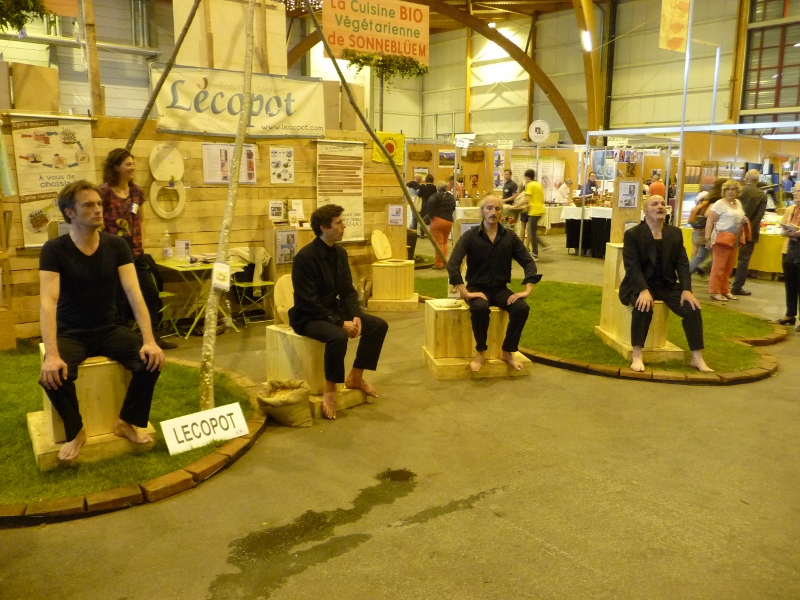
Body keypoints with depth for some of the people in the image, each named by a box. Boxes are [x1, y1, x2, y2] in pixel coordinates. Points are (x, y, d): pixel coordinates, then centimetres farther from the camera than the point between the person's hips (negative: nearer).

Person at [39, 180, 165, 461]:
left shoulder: (116, 245, -6)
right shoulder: (54, 249, -14)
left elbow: (134, 293, -14)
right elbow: (48, 302, -23)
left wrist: (149, 340, -27)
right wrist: (51, 355, -37)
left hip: (109, 330, 2)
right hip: (71, 333, -2)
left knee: (151, 360, -23)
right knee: (52, 375, -31)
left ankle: (127, 422, 2)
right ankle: (75, 432, -1)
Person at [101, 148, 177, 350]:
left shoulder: (136, 191, 8)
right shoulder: (105, 192, -11)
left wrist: (139, 242, 9)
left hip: (136, 252, 7)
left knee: (151, 293, 7)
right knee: (119, 299, 1)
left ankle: (155, 337, 17)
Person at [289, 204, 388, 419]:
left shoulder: (340, 252, 3)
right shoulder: (305, 257, -22)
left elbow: (348, 290, 8)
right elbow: (309, 303, -24)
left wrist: (355, 316, -11)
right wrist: (341, 323, -25)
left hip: (333, 309, 8)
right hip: (308, 317, -8)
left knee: (379, 325, -2)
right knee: (338, 336, -37)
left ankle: (355, 377, 9)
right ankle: (330, 389, -16)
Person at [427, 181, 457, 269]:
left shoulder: (436, 196, -5)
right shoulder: (451, 197, 14)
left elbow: (430, 202, -23)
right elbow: (453, 208, 16)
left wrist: (431, 215, -15)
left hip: (437, 220, -6)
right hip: (449, 221, 6)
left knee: (439, 243, -3)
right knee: (444, 242, 17)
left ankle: (439, 263, -2)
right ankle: (444, 262, 16)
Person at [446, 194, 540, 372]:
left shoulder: (510, 237, 2)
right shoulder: (470, 236, -6)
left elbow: (528, 262, 3)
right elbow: (452, 264, -15)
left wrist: (527, 290, -10)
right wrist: (465, 293, -23)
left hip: (500, 289, 3)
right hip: (477, 288, -3)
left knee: (522, 308, -26)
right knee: (480, 308, -37)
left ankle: (507, 352, -6)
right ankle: (481, 352, -13)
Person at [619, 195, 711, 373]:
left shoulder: (675, 233, 9)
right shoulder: (632, 234, -5)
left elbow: (682, 263, 2)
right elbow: (632, 266, -15)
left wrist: (686, 289, -14)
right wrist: (644, 290, -31)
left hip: (667, 285, 4)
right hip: (640, 285, -4)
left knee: (692, 308, -18)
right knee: (644, 306, -36)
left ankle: (697, 358, -8)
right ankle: (636, 355, -26)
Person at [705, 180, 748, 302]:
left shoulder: (738, 203, 17)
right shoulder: (719, 204, -8)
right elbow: (709, 221, -13)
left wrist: (744, 220, 7)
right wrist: (708, 239, -20)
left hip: (734, 240, 8)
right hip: (722, 238, -8)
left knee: (729, 267, 11)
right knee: (718, 266, -7)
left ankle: (725, 290, 19)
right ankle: (715, 292, -2)